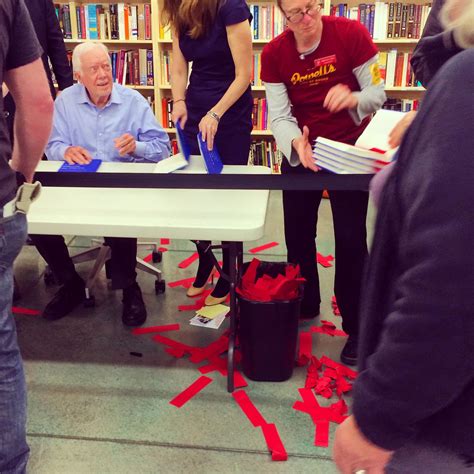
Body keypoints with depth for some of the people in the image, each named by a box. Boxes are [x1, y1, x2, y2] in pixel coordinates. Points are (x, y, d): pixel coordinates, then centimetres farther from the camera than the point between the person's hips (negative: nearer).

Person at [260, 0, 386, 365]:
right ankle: (304, 305, 35)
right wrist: (295, 144, -32)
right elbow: (279, 115, -12)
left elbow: (377, 93, -12)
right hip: (299, 152, 3)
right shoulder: (274, 54, -8)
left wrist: (353, 98, -35)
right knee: (298, 235, 11)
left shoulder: (352, 34, -15)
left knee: (350, 239, -5)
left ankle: (358, 328, 10)